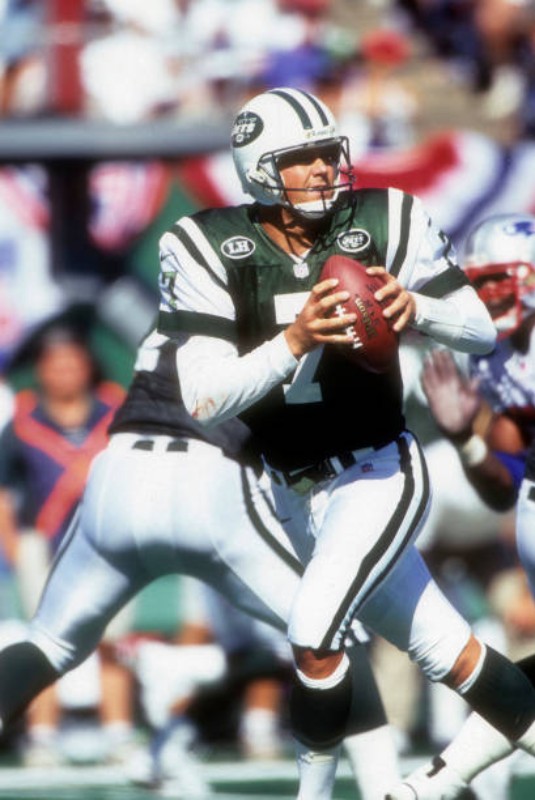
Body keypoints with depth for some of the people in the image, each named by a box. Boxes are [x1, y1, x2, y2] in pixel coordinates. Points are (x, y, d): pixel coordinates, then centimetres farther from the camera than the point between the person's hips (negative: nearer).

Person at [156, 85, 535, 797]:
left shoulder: (382, 223, -11)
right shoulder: (209, 251, -11)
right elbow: (204, 401, -17)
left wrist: (416, 307, -26)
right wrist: (294, 342, -32)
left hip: (379, 472, -2)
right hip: (296, 493, 2)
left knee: (315, 628, -24)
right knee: (445, 652, 10)